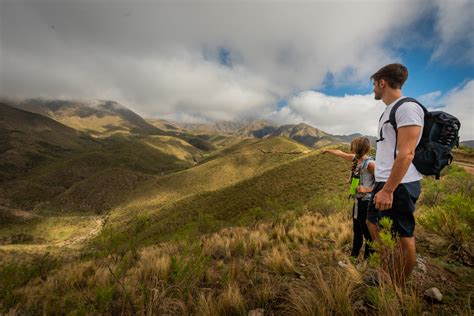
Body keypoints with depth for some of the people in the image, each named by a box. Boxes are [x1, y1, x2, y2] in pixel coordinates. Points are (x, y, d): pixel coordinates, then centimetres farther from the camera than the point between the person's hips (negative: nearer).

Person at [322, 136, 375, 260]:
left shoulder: (370, 163, -20)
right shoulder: (356, 158, 4)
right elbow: (340, 153, 20)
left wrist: (367, 190, -22)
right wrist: (328, 150, 32)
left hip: (366, 202, -9)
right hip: (358, 201, 9)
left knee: (367, 231, 1)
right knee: (357, 231, 20)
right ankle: (354, 255, 35)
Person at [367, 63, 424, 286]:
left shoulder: (407, 108, -13)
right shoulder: (389, 110, 16)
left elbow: (406, 154, -21)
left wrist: (388, 190, -24)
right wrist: (382, 184, 19)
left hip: (399, 185, -10)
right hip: (385, 182, 11)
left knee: (403, 236, 2)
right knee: (373, 222, 19)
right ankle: (388, 274, 35)